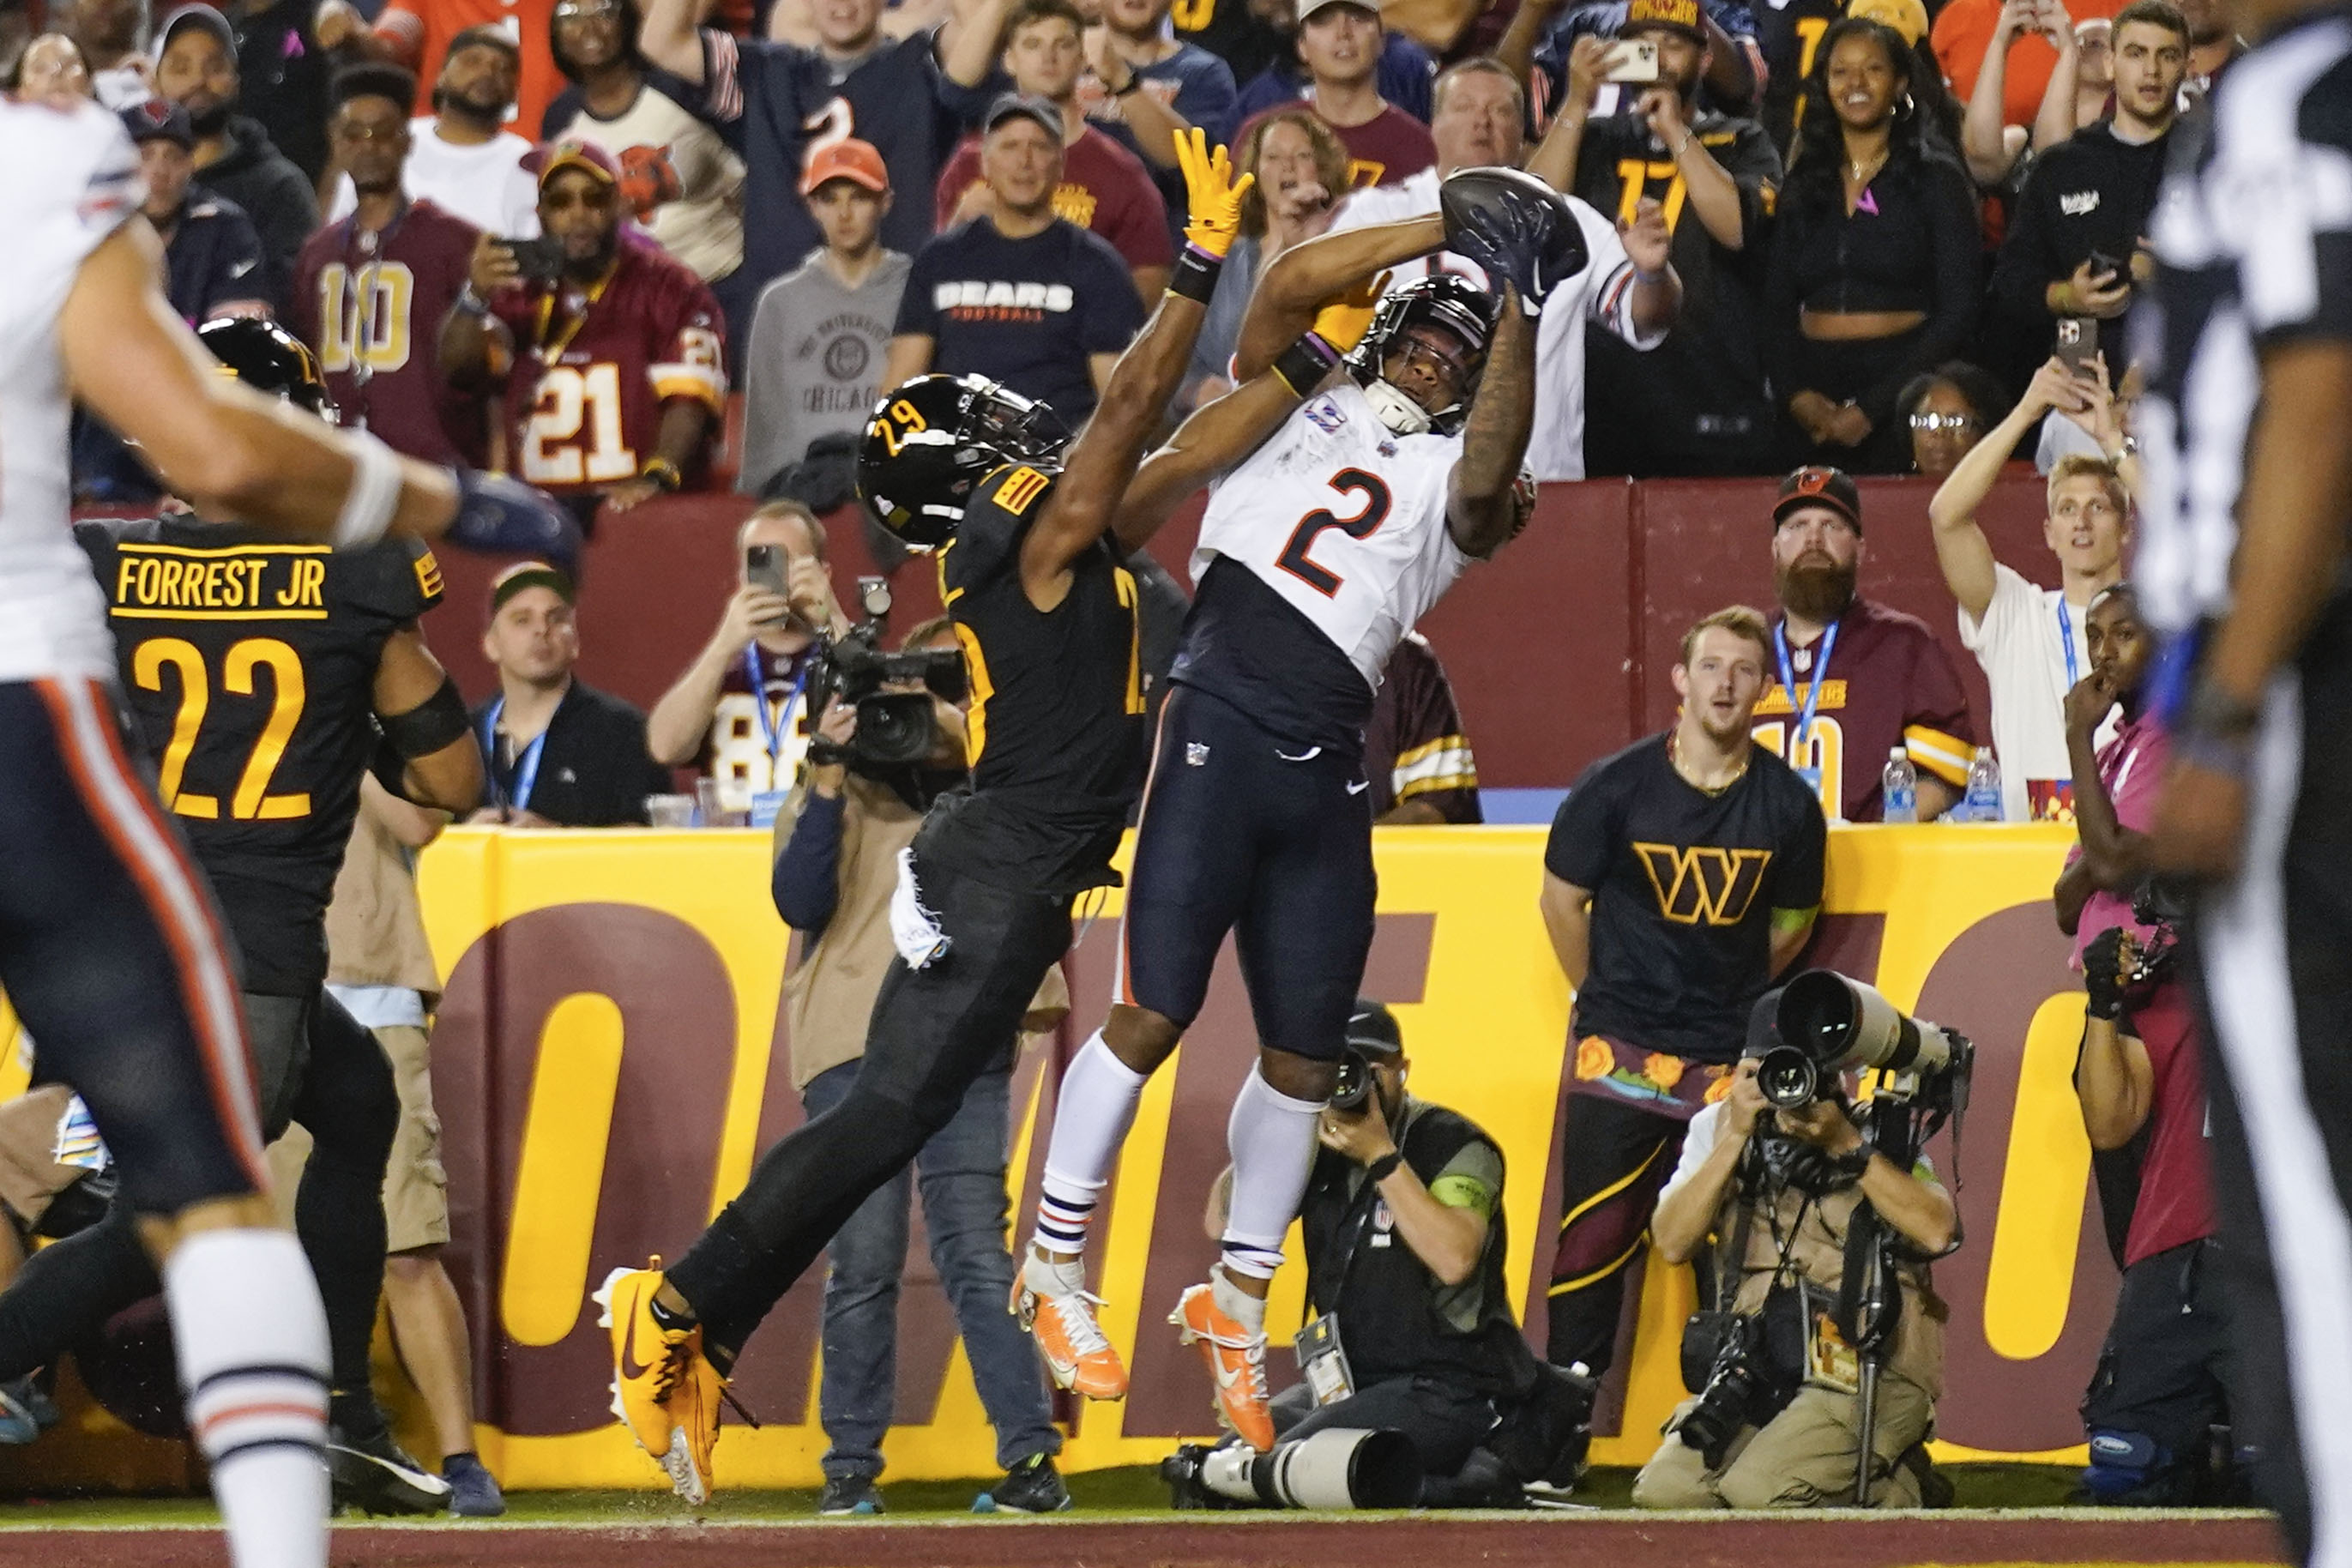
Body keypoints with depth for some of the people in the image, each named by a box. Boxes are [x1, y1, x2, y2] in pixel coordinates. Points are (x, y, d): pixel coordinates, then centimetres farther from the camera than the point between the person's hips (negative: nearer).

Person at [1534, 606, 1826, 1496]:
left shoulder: (1788, 805, 0)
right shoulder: (1616, 787, -5)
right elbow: (1562, 899, 7)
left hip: (1733, 1061, 1)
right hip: (1623, 1055, -1)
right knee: (1595, 1242, -3)